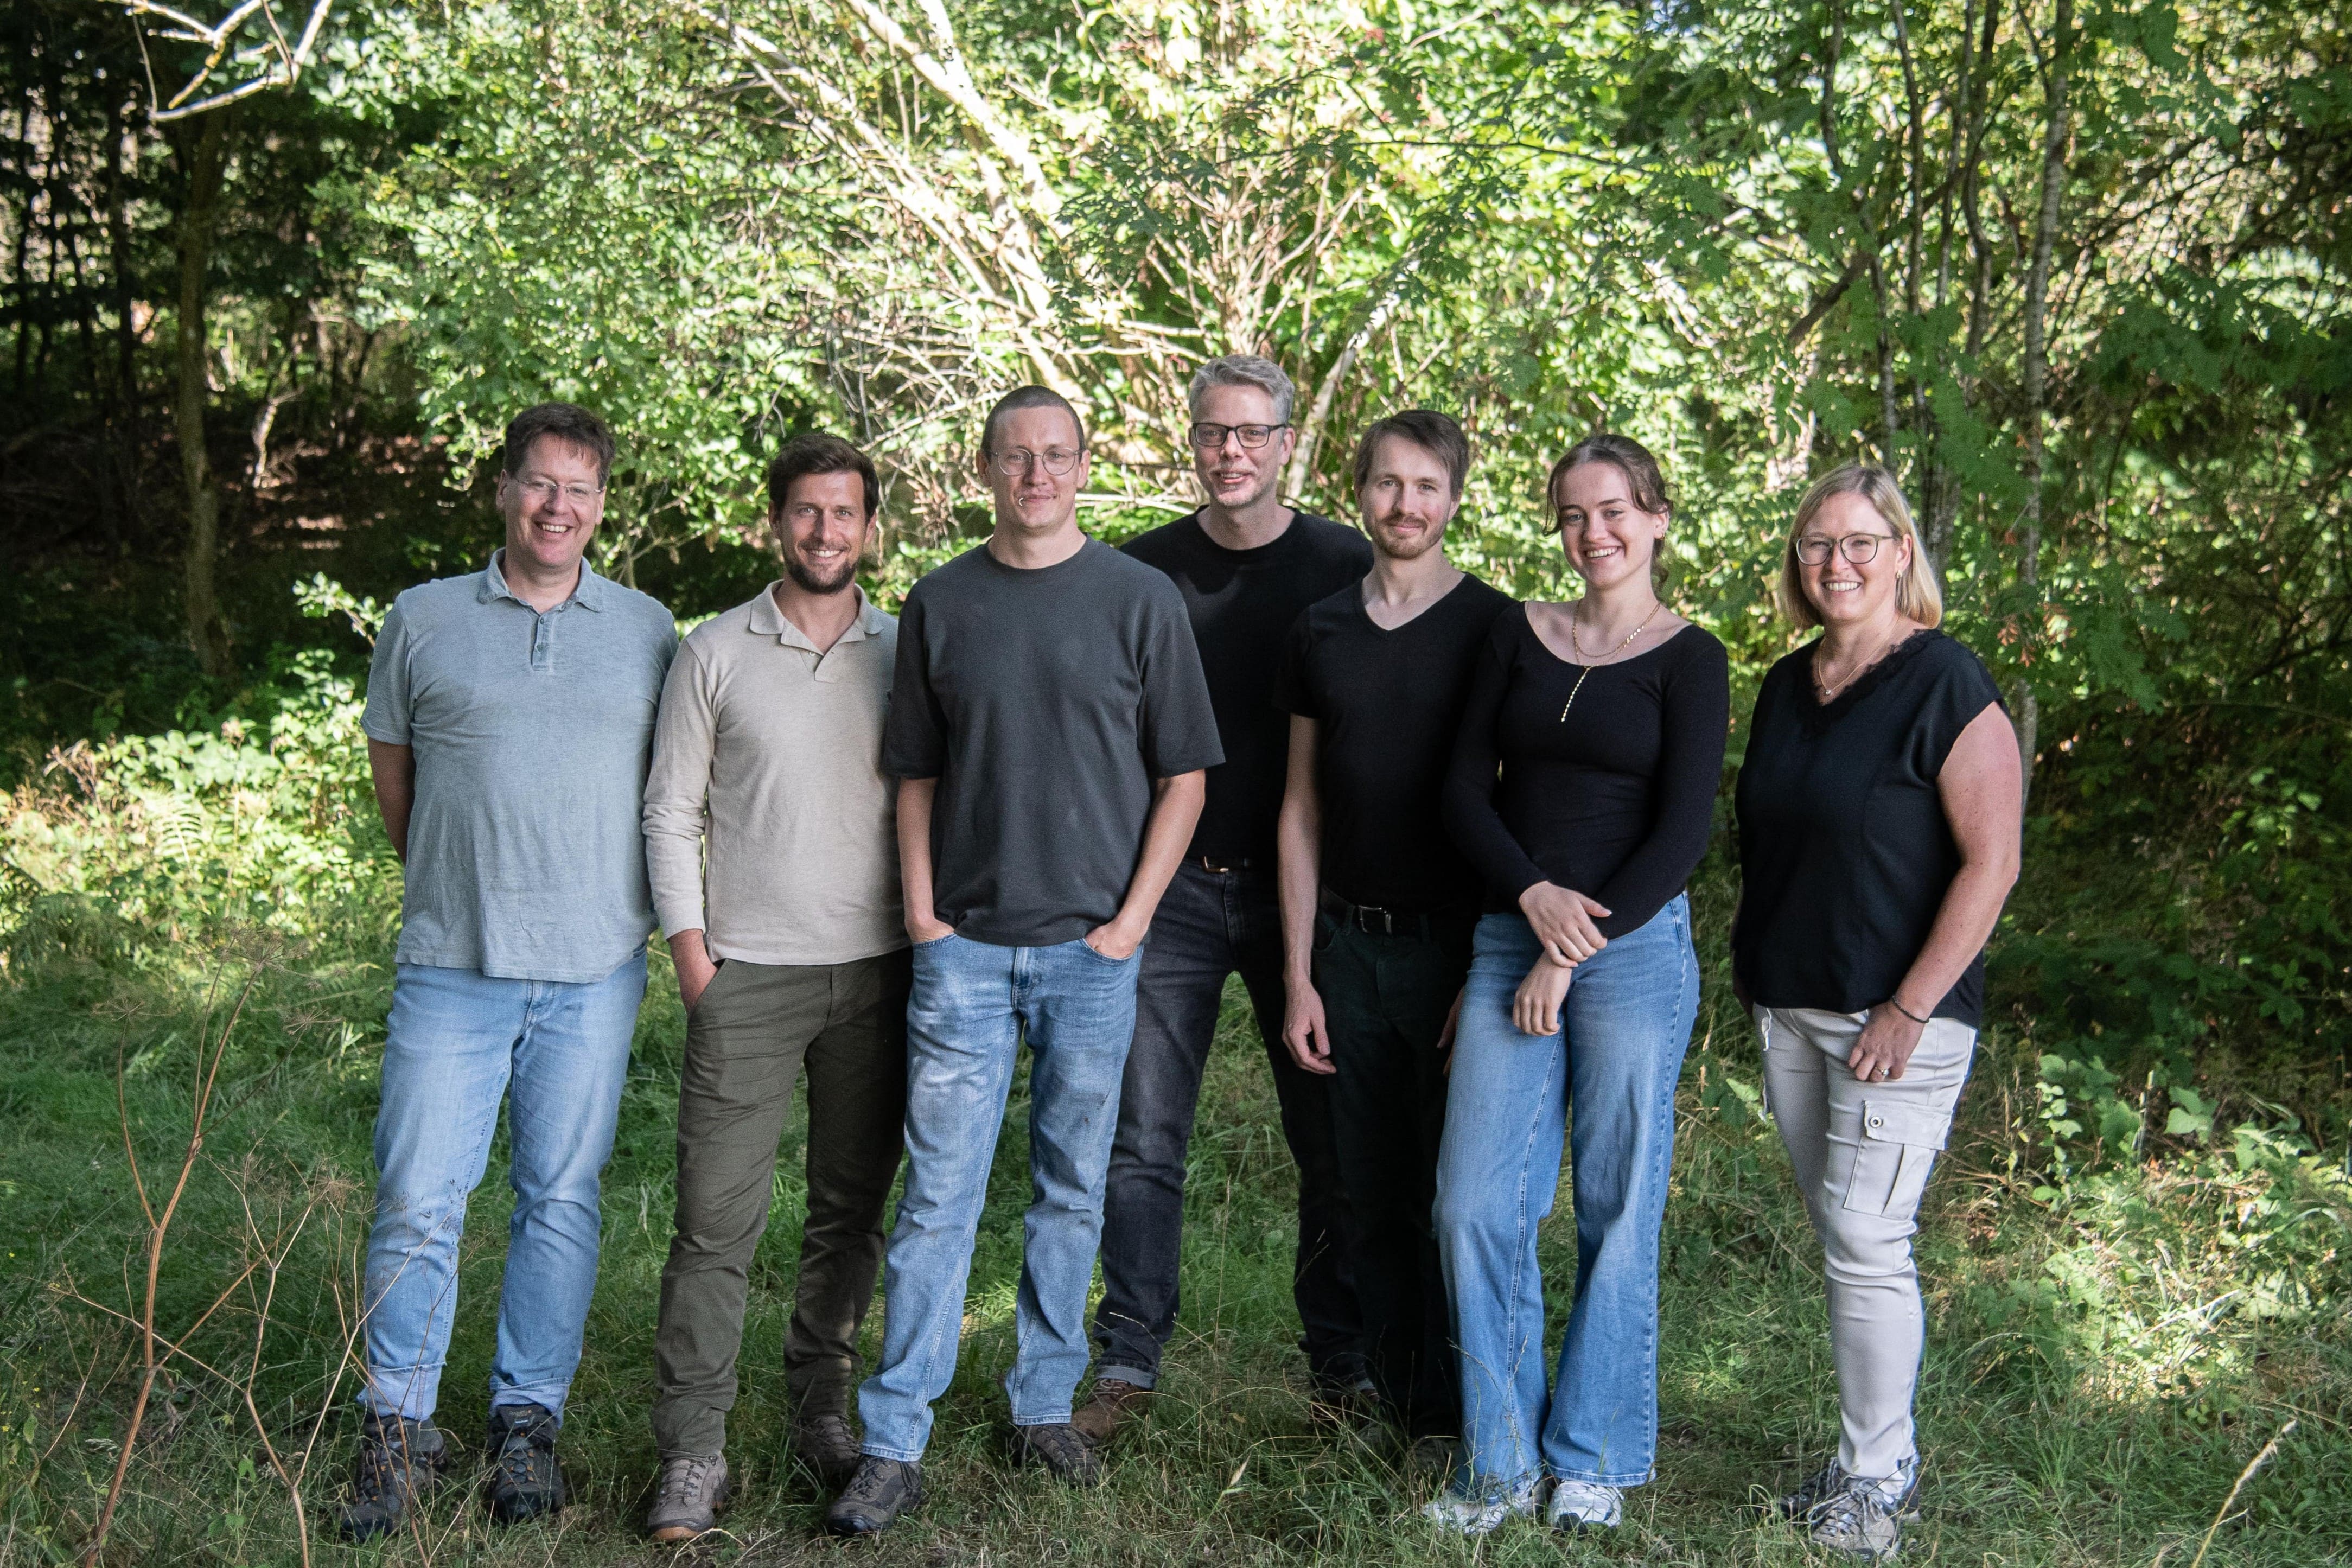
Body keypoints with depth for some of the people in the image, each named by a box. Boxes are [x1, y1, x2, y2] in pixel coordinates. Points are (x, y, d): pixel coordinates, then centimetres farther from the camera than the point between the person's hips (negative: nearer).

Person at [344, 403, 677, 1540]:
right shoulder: (423, 621, 6)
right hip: (451, 967, -1)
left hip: (594, 973, 1)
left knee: (562, 1201, 7)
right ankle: (396, 1429, 12)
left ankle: (528, 1421, 19)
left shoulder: (647, 631, 8)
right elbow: (391, 773, 15)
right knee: (417, 1202, -2)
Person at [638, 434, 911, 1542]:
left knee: (851, 1210, 9)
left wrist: (931, 941, 5)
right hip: (747, 973, -2)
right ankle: (691, 1451, 1)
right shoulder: (715, 652, 4)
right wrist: (691, 954, -3)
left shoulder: (904, 653, 8)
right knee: (718, 1217, -5)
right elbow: (670, 812, 5)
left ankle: (822, 1411, 23)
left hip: (877, 971, 2)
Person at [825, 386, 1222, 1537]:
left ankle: (1045, 1406, 24)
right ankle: (893, 1447, 3)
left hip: (1092, 948, 0)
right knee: (938, 1196, -1)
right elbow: (915, 773, 11)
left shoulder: (1140, 600, 2)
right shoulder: (940, 604, 6)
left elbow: (1183, 775, 3)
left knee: (1071, 1191, 10)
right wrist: (920, 913, 1)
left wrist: (1130, 920, -5)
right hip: (964, 946, 0)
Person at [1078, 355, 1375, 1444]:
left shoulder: (1345, 567, 2)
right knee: (1142, 1145, 0)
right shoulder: (1143, 570, 6)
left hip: (1302, 892, -1)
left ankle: (1344, 1371, 18)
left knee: (1332, 1144, 5)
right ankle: (1128, 1368, 10)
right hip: (1170, 888, 1)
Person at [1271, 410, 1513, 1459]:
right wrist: (1299, 975, 7)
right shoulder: (1321, 632, 9)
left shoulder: (1492, 628, -2)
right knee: (1373, 1195, 8)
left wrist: (1494, 967, -10)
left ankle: (1450, 1415, 12)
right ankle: (1391, 1400, 19)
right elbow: (1302, 809, 11)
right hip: (1350, 944, 4)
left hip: (1457, 942, -4)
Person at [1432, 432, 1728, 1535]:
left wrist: (1575, 955, -11)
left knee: (1618, 1213, 3)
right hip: (1510, 938, 3)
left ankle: (1594, 1461, 18)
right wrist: (1534, 894, -10)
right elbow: (1464, 791, 7)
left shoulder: (1688, 660, 1)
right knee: (1476, 1205, -3)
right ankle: (1503, 1463, 11)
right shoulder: (1519, 637, 11)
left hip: (1635, 948, -3)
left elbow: (1682, 832, -6)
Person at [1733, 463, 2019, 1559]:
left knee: (1864, 1241, -6)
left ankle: (1875, 1479, 8)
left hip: (1895, 1016, -7)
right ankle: (1883, 1457, 22)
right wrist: (1753, 976, 15)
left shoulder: (1948, 686, -10)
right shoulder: (1786, 687, 11)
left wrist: (1912, 1008, -17)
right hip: (1787, 1007, 7)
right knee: (1839, 1239, 11)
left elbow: (1991, 862, -14)